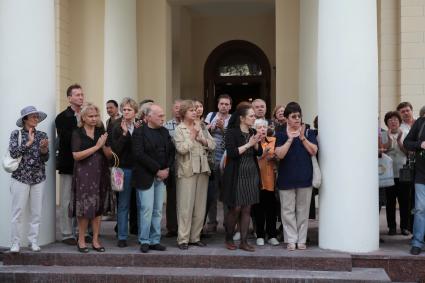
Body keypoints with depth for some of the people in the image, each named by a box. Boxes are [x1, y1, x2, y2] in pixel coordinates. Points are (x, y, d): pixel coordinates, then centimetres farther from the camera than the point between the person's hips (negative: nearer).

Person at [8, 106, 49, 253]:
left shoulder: (42, 135, 7)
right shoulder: (16, 134, 0)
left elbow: (45, 158, 4)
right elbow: (13, 153, -12)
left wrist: (44, 149, -16)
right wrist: (29, 142, -15)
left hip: (39, 178, 3)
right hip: (20, 177, -3)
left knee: (37, 212, 4)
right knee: (17, 212, -3)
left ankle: (33, 241, 14)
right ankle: (15, 243, 7)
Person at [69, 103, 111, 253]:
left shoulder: (101, 131, 9)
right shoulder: (77, 133, -2)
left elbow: (109, 155, 7)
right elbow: (76, 155, -13)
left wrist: (104, 145, -13)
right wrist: (96, 147, -15)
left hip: (101, 174, 4)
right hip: (84, 174, -4)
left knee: (98, 207, 6)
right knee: (85, 207, -2)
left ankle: (95, 240, 14)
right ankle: (81, 240, 12)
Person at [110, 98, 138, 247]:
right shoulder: (117, 128, 1)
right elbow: (115, 149, -9)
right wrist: (124, 133, -16)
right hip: (125, 168, -1)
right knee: (123, 204, 4)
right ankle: (122, 237, 11)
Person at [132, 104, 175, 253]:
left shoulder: (164, 132, 13)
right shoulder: (139, 132, -6)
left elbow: (171, 150, 14)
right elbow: (139, 154, -16)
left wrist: (167, 168, -2)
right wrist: (157, 170, -16)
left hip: (162, 176, 6)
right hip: (145, 177, -6)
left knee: (158, 211, 8)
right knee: (147, 210, -5)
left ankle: (155, 240, 15)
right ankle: (144, 241, 7)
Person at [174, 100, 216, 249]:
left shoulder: (201, 127, 11)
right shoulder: (179, 129, -3)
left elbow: (212, 145, 6)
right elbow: (181, 149, -16)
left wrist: (201, 138, -9)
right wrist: (192, 136, -8)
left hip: (202, 169, 5)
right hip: (187, 170, -5)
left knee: (200, 206, 8)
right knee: (186, 206, -4)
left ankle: (195, 237, 17)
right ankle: (183, 239, 3)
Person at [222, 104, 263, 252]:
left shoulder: (253, 132, 10)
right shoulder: (232, 132, -8)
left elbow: (259, 152, 9)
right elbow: (231, 153, -18)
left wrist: (256, 143, -10)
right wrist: (248, 144, -18)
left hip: (252, 175, 5)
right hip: (236, 175, -5)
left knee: (247, 209, 5)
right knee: (235, 208, -2)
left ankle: (244, 241, 11)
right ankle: (229, 238, 17)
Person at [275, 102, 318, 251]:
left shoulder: (308, 133, 7)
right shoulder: (281, 135, 2)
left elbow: (314, 151, -5)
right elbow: (280, 154, -10)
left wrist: (302, 137, -14)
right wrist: (290, 139, -16)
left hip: (304, 177, 1)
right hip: (286, 178, -1)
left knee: (303, 210, 6)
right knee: (288, 210, 2)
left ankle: (302, 240, 15)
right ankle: (291, 240, 10)